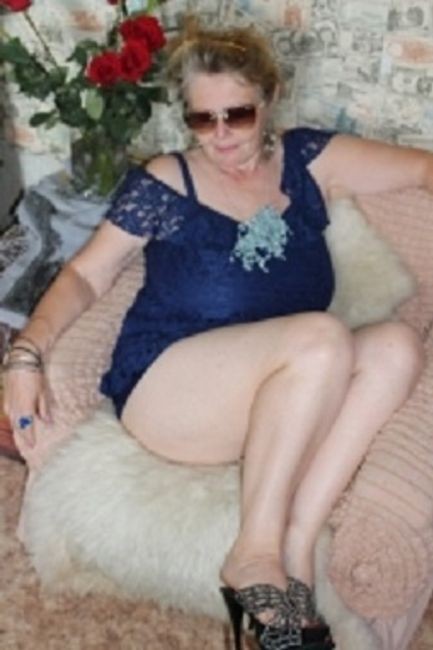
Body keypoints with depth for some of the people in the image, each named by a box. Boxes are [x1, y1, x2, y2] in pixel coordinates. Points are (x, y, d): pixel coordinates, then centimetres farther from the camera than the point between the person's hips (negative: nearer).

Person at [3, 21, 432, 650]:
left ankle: (293, 545, -25)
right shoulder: (163, 183, 2)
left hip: (287, 410, 4)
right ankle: (255, 554, -20)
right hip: (164, 391, -4)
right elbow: (86, 274, 3)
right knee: (323, 337, -30)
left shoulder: (306, 159, 9)